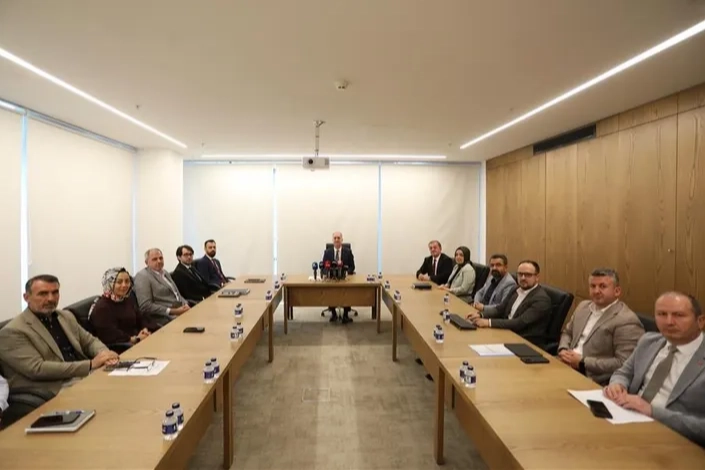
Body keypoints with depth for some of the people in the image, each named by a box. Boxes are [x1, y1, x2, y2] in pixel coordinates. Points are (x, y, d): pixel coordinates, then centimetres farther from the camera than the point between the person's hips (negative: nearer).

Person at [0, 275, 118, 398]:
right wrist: (90, 364, -20)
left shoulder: (66, 316, 16)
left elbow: (90, 341, 20)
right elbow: (37, 369, -15)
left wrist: (104, 353, -5)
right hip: (56, 391, -7)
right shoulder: (12, 331, -5)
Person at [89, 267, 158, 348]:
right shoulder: (101, 308, -7)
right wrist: (134, 339, -22)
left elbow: (141, 319, 15)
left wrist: (145, 330, -6)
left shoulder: (128, 299, 17)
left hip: (138, 340, 8)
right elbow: (110, 335, -16)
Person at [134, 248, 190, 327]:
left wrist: (185, 305, 0)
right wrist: (172, 311, -18)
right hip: (166, 319, -8)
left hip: (180, 312, 8)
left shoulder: (165, 273, 19)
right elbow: (145, 306, -14)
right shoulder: (142, 276, -6)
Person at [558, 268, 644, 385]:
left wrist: (582, 362, -17)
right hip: (567, 366, 7)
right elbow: (567, 333, 22)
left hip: (595, 382, -7)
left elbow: (624, 364, -18)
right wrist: (563, 350, 1)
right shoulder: (583, 306, 11)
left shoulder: (626, 321, -12)